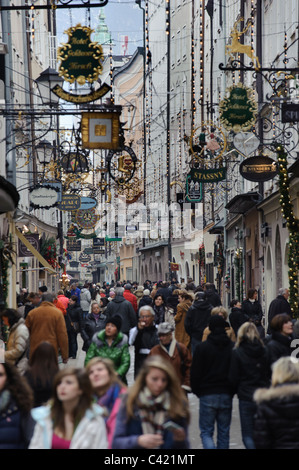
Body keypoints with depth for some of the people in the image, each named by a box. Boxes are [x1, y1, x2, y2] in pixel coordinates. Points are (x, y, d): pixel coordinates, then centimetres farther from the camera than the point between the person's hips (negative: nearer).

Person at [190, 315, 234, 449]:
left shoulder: (202, 347, -5)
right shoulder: (233, 347, 3)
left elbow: (195, 373, -4)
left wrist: (196, 391, 12)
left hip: (207, 395, -3)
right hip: (226, 396, 3)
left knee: (206, 432, 1)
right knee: (224, 432, 12)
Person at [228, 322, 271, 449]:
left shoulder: (237, 353, -9)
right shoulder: (264, 351, -2)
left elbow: (233, 378, -6)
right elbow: (270, 373, 6)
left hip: (246, 397, -3)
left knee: (248, 435, 5)